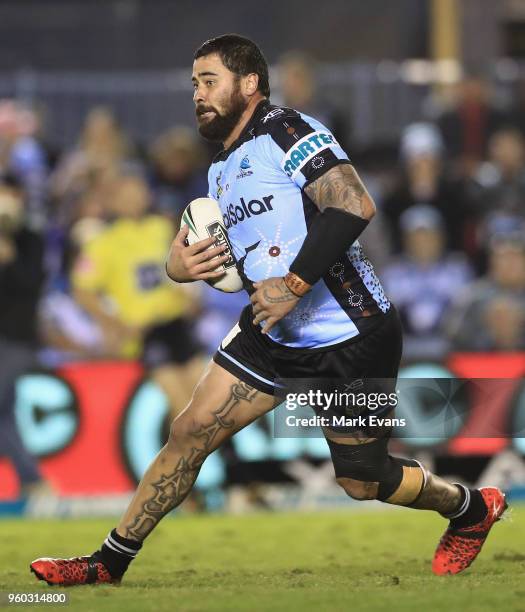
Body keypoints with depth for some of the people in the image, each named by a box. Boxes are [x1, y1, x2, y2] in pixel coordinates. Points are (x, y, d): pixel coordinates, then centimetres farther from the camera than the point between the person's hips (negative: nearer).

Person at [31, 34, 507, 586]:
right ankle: (110, 563, 6)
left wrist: (294, 283, -27)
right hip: (272, 335, 8)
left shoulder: (287, 130, -14)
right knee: (190, 432, -1)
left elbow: (355, 204, -27)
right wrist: (181, 263, -6)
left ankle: (473, 509, 29)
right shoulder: (223, 170, 13)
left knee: (362, 481, 2)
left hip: (350, 337, -8)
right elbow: (190, 244, 20)